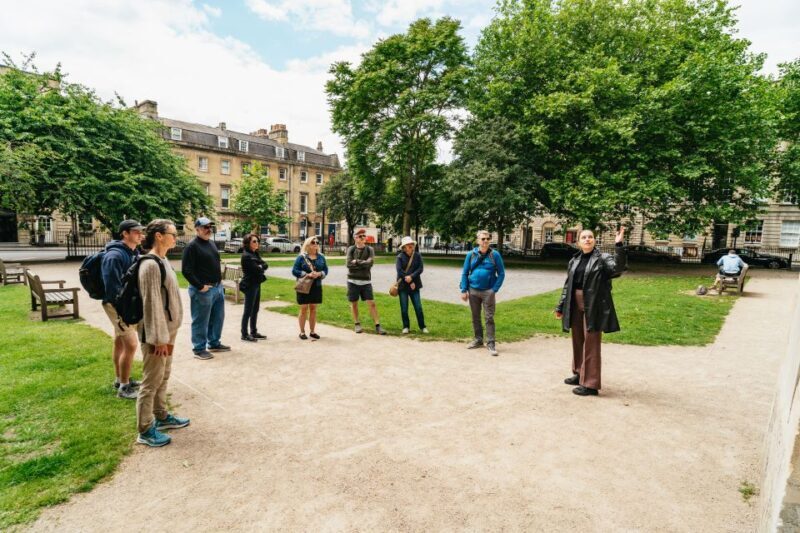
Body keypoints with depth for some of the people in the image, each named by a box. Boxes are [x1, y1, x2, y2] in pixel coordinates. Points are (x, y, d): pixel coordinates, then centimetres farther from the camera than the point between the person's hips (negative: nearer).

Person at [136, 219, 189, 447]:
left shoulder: (163, 261, 10)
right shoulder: (150, 265, -20)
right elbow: (152, 304, -22)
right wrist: (159, 338, -20)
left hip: (168, 329, 9)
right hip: (157, 333, -9)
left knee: (163, 377, 20)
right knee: (152, 380, 2)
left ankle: (161, 417, 34)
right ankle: (145, 430, 14)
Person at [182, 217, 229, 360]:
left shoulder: (211, 244, 14)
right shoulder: (192, 246, -12)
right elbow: (186, 270, -18)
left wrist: (219, 282, 14)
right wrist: (200, 286, -18)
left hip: (218, 287, 8)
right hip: (203, 290, -8)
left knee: (217, 318, 16)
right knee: (201, 321, 1)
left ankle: (214, 343, 30)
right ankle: (199, 349, 11)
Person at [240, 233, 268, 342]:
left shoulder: (256, 254, 13)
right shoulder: (246, 256, -15)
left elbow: (265, 265, 7)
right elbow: (257, 269, -21)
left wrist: (260, 266, -11)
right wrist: (261, 267, -2)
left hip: (257, 284, 9)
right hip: (250, 285, -9)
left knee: (255, 310, 14)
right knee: (248, 310, -2)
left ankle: (253, 332, 23)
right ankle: (244, 334, 6)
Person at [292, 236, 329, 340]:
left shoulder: (321, 257, 7)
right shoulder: (301, 257, -4)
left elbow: (325, 270, 8)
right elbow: (294, 271, -8)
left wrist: (319, 274, -14)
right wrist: (307, 274, -19)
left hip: (316, 286, 4)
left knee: (313, 309, 9)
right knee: (304, 309, 2)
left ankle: (312, 331, 19)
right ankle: (302, 332, 13)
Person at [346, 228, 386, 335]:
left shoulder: (370, 250, 2)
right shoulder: (351, 249, 1)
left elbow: (370, 263, -14)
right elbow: (349, 264, -13)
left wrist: (356, 262, -11)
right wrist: (363, 263, -13)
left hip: (366, 281, 0)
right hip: (353, 280, 0)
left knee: (371, 303, -3)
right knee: (354, 303, 8)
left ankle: (377, 326, 1)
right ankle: (357, 324, 25)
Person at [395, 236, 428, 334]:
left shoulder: (417, 255, 1)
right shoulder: (400, 256, -4)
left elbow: (420, 269, -5)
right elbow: (399, 270, -11)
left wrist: (411, 277, -19)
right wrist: (409, 282, -13)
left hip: (414, 285, 1)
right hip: (403, 285, -1)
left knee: (418, 307, 2)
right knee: (404, 308, 5)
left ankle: (422, 327, 14)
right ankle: (406, 327, 20)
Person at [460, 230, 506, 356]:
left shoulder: (495, 255, -3)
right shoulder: (471, 255, 2)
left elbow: (501, 273, -1)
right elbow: (465, 273, 6)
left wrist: (494, 289, -10)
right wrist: (464, 290, -1)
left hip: (488, 292, -3)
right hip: (473, 291, 3)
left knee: (489, 318, -3)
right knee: (475, 317, 13)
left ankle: (491, 344, 3)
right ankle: (478, 340, 28)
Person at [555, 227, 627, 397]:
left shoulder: (603, 259, -4)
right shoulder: (574, 261, 11)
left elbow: (618, 267, -25)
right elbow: (567, 285, 15)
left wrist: (618, 245, -34)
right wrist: (560, 307, 15)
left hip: (593, 308, -6)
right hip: (575, 307, 6)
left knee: (591, 344, -2)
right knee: (577, 341, 15)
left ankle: (590, 384, 7)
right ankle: (579, 374, 32)